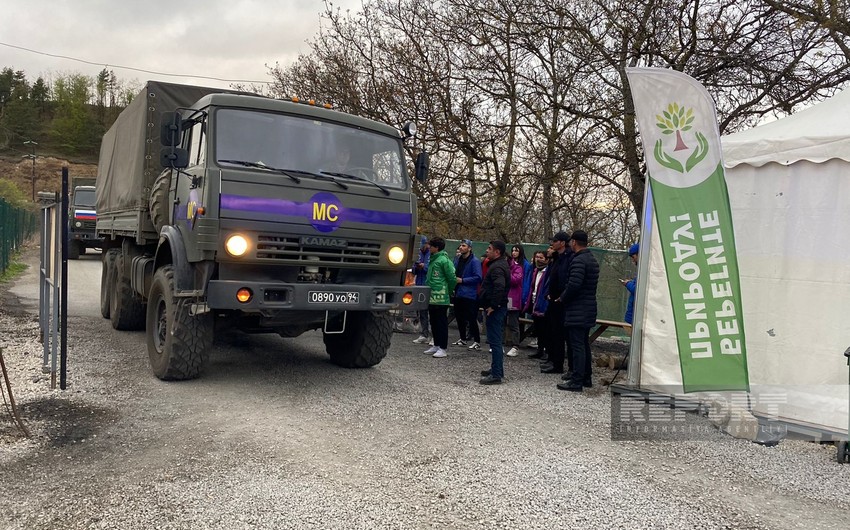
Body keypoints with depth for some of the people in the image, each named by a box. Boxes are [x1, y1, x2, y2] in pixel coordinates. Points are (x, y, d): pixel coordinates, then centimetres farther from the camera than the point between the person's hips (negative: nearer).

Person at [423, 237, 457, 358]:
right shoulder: (433, 259, 14)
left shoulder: (444, 260, -14)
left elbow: (452, 278, -14)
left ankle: (442, 348, 3)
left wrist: (448, 290, -3)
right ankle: (436, 345, 25)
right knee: (433, 322, 15)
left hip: (441, 298, -9)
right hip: (431, 297, 9)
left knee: (441, 323, -2)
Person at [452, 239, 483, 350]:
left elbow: (478, 277, -17)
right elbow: (454, 273, 22)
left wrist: (462, 280, -17)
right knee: (459, 317, 15)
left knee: (471, 318, -5)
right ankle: (463, 338, 28)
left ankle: (477, 341, 2)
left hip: (469, 294, -8)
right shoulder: (458, 259, 11)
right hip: (458, 293, 8)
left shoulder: (474, 261, -11)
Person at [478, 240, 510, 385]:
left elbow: (499, 287, -32)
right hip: (498, 307, 11)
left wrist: (493, 305, -25)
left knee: (494, 341, -8)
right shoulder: (502, 264, 17)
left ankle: (496, 375, -6)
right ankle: (497, 369, 29)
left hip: (494, 309, -11)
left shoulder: (497, 267, -17)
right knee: (496, 340, 18)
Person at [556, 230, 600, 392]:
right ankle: (586, 377, 24)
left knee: (577, 345, -7)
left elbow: (573, 285, -25)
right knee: (584, 344, 16)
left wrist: (562, 298, -8)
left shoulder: (578, 260, -16)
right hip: (589, 308, 10)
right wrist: (565, 297, 17)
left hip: (577, 311, -10)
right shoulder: (592, 260, 15)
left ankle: (576, 381, -5)